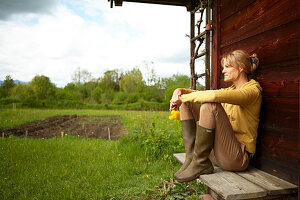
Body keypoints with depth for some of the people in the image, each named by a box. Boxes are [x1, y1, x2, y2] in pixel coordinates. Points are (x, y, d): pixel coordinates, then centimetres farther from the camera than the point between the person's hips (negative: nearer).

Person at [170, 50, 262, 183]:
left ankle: (200, 163, -18)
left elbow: (216, 95, -30)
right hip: (217, 151, 8)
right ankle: (191, 156, -10)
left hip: (239, 156, -8)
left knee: (210, 106, -31)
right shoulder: (230, 90, 16)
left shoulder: (252, 90, -10)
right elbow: (201, 94, 11)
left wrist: (183, 97, -23)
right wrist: (180, 91, -9)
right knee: (187, 103, 1)